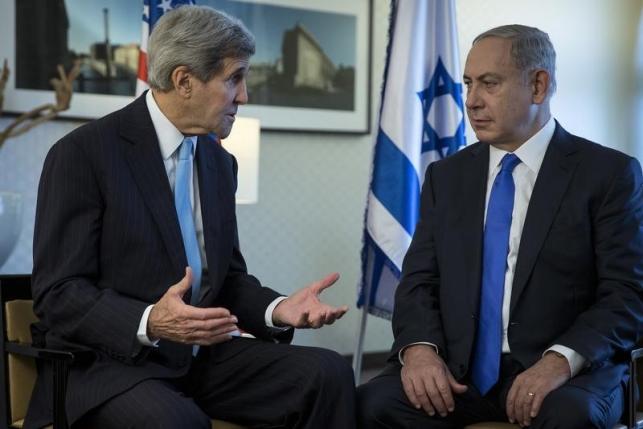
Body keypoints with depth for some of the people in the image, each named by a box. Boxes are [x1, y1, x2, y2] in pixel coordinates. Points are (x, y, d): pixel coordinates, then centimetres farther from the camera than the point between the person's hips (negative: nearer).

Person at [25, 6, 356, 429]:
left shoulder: (220, 162, 12)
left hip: (201, 355, 7)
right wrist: (150, 323, -31)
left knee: (328, 373, -16)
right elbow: (57, 294, -14)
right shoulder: (83, 153, -10)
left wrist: (277, 309, -6)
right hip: (110, 362, -6)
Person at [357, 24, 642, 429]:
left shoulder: (608, 173, 0)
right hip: (458, 368, 3)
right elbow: (419, 280, 8)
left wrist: (560, 361, -23)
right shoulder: (446, 176, 13)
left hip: (566, 372, -3)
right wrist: (419, 347, -14)